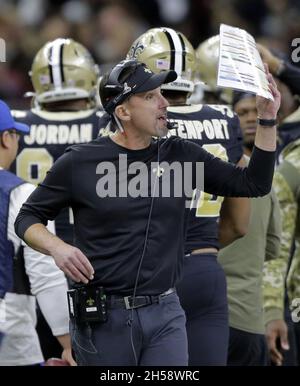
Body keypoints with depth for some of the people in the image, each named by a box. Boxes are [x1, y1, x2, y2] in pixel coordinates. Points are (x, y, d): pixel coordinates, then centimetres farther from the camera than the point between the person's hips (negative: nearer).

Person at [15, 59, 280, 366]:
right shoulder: (80, 162, -1)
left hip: (166, 315, 2)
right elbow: (27, 218, 6)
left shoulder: (181, 156, 7)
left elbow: (254, 183, 8)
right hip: (102, 317, -2)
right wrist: (56, 247, -14)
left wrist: (267, 120, -1)